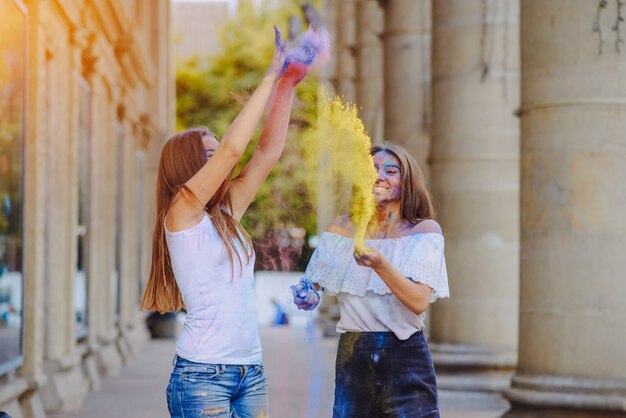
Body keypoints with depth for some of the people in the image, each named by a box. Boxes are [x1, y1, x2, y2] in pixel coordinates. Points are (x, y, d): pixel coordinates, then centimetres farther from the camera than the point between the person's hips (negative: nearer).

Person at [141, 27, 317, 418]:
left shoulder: (226, 214, 14)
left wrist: (288, 86, 7)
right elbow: (233, 148, -14)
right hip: (202, 374, -7)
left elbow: (269, 152, 13)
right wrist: (272, 78, -8)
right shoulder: (182, 211, -4)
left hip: (251, 371, 7)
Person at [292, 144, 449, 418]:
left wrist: (380, 264, -27)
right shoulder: (343, 230, 6)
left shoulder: (425, 231, -2)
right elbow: (311, 282, 19)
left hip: (406, 357, -2)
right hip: (352, 359, 2)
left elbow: (419, 302, -14)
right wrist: (307, 296, -4)